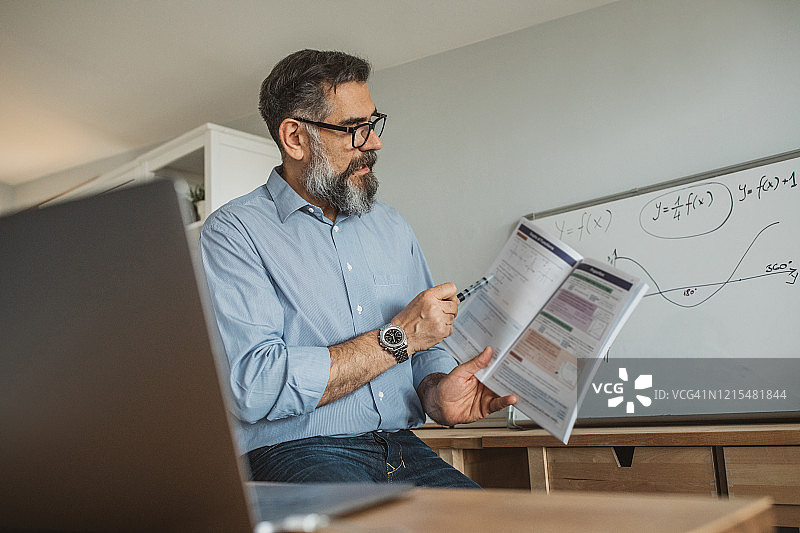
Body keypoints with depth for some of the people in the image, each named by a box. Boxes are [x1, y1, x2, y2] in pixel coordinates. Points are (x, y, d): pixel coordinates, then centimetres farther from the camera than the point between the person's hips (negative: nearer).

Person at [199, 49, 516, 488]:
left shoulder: (393, 228, 16)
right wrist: (398, 337, -12)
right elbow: (256, 387, -18)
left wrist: (436, 394, -8)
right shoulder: (234, 233, -5)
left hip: (403, 450, 6)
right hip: (301, 453, -6)